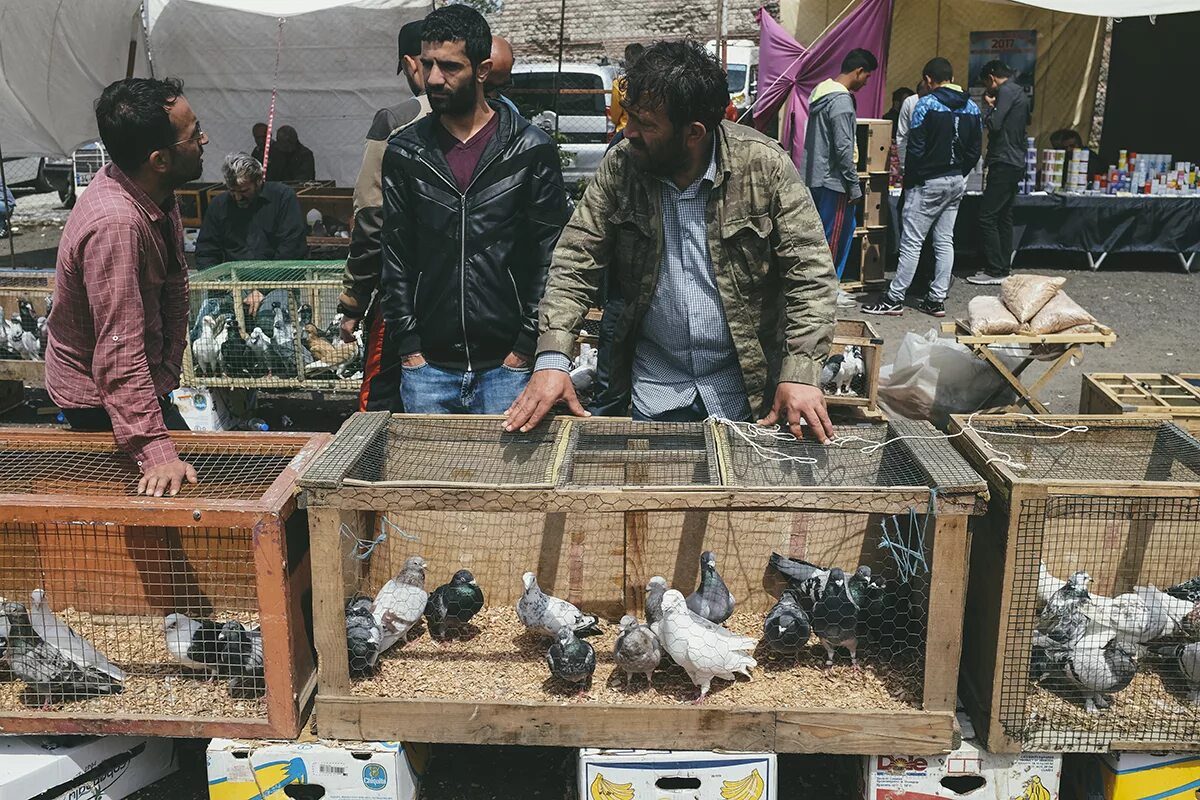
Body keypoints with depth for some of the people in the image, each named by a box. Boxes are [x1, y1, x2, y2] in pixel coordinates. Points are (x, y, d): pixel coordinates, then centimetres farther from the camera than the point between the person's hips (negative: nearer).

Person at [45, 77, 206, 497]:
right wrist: (157, 454, -39)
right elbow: (120, 356, -38)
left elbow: (174, 286, 3)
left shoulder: (157, 193, -8)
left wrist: (168, 375, -1)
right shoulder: (114, 224, -36)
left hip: (145, 379, 9)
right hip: (100, 398, -9)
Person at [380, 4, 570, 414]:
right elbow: (395, 257, 5)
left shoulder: (531, 149, -3)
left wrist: (526, 348, -8)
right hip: (427, 368, 2)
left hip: (507, 366, -2)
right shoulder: (403, 152, 5)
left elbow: (550, 256, -3)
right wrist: (409, 348, -1)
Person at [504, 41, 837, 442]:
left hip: (747, 388, -1)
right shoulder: (619, 166, -7)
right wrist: (552, 359, -21)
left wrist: (801, 374, -23)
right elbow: (575, 264, -8)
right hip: (654, 390, 2)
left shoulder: (764, 165, -14)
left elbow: (810, 272, -13)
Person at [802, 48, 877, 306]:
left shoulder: (822, 90, 12)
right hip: (832, 180, -10)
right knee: (832, 236, 0)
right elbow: (844, 148, -22)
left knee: (845, 228, 17)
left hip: (815, 177, 10)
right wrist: (854, 186, -14)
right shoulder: (841, 101, -19)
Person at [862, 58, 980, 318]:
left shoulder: (926, 104, -12)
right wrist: (960, 174, 18)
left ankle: (894, 299, 0)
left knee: (912, 241, -4)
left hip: (928, 182, -7)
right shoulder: (972, 108, 8)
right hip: (957, 182, 7)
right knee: (945, 241, 9)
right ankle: (937, 299, 12)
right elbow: (975, 150, 9)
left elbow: (915, 148, -14)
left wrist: (910, 180, -4)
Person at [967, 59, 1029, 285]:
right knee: (1004, 217, 12)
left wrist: (989, 106, -1)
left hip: (1004, 163, -10)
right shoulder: (1019, 92, 19)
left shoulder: (1006, 91, -11)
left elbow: (994, 124, -20)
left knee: (987, 217, -8)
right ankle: (1002, 268, 15)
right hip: (1016, 163, 10)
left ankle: (995, 271, -8)